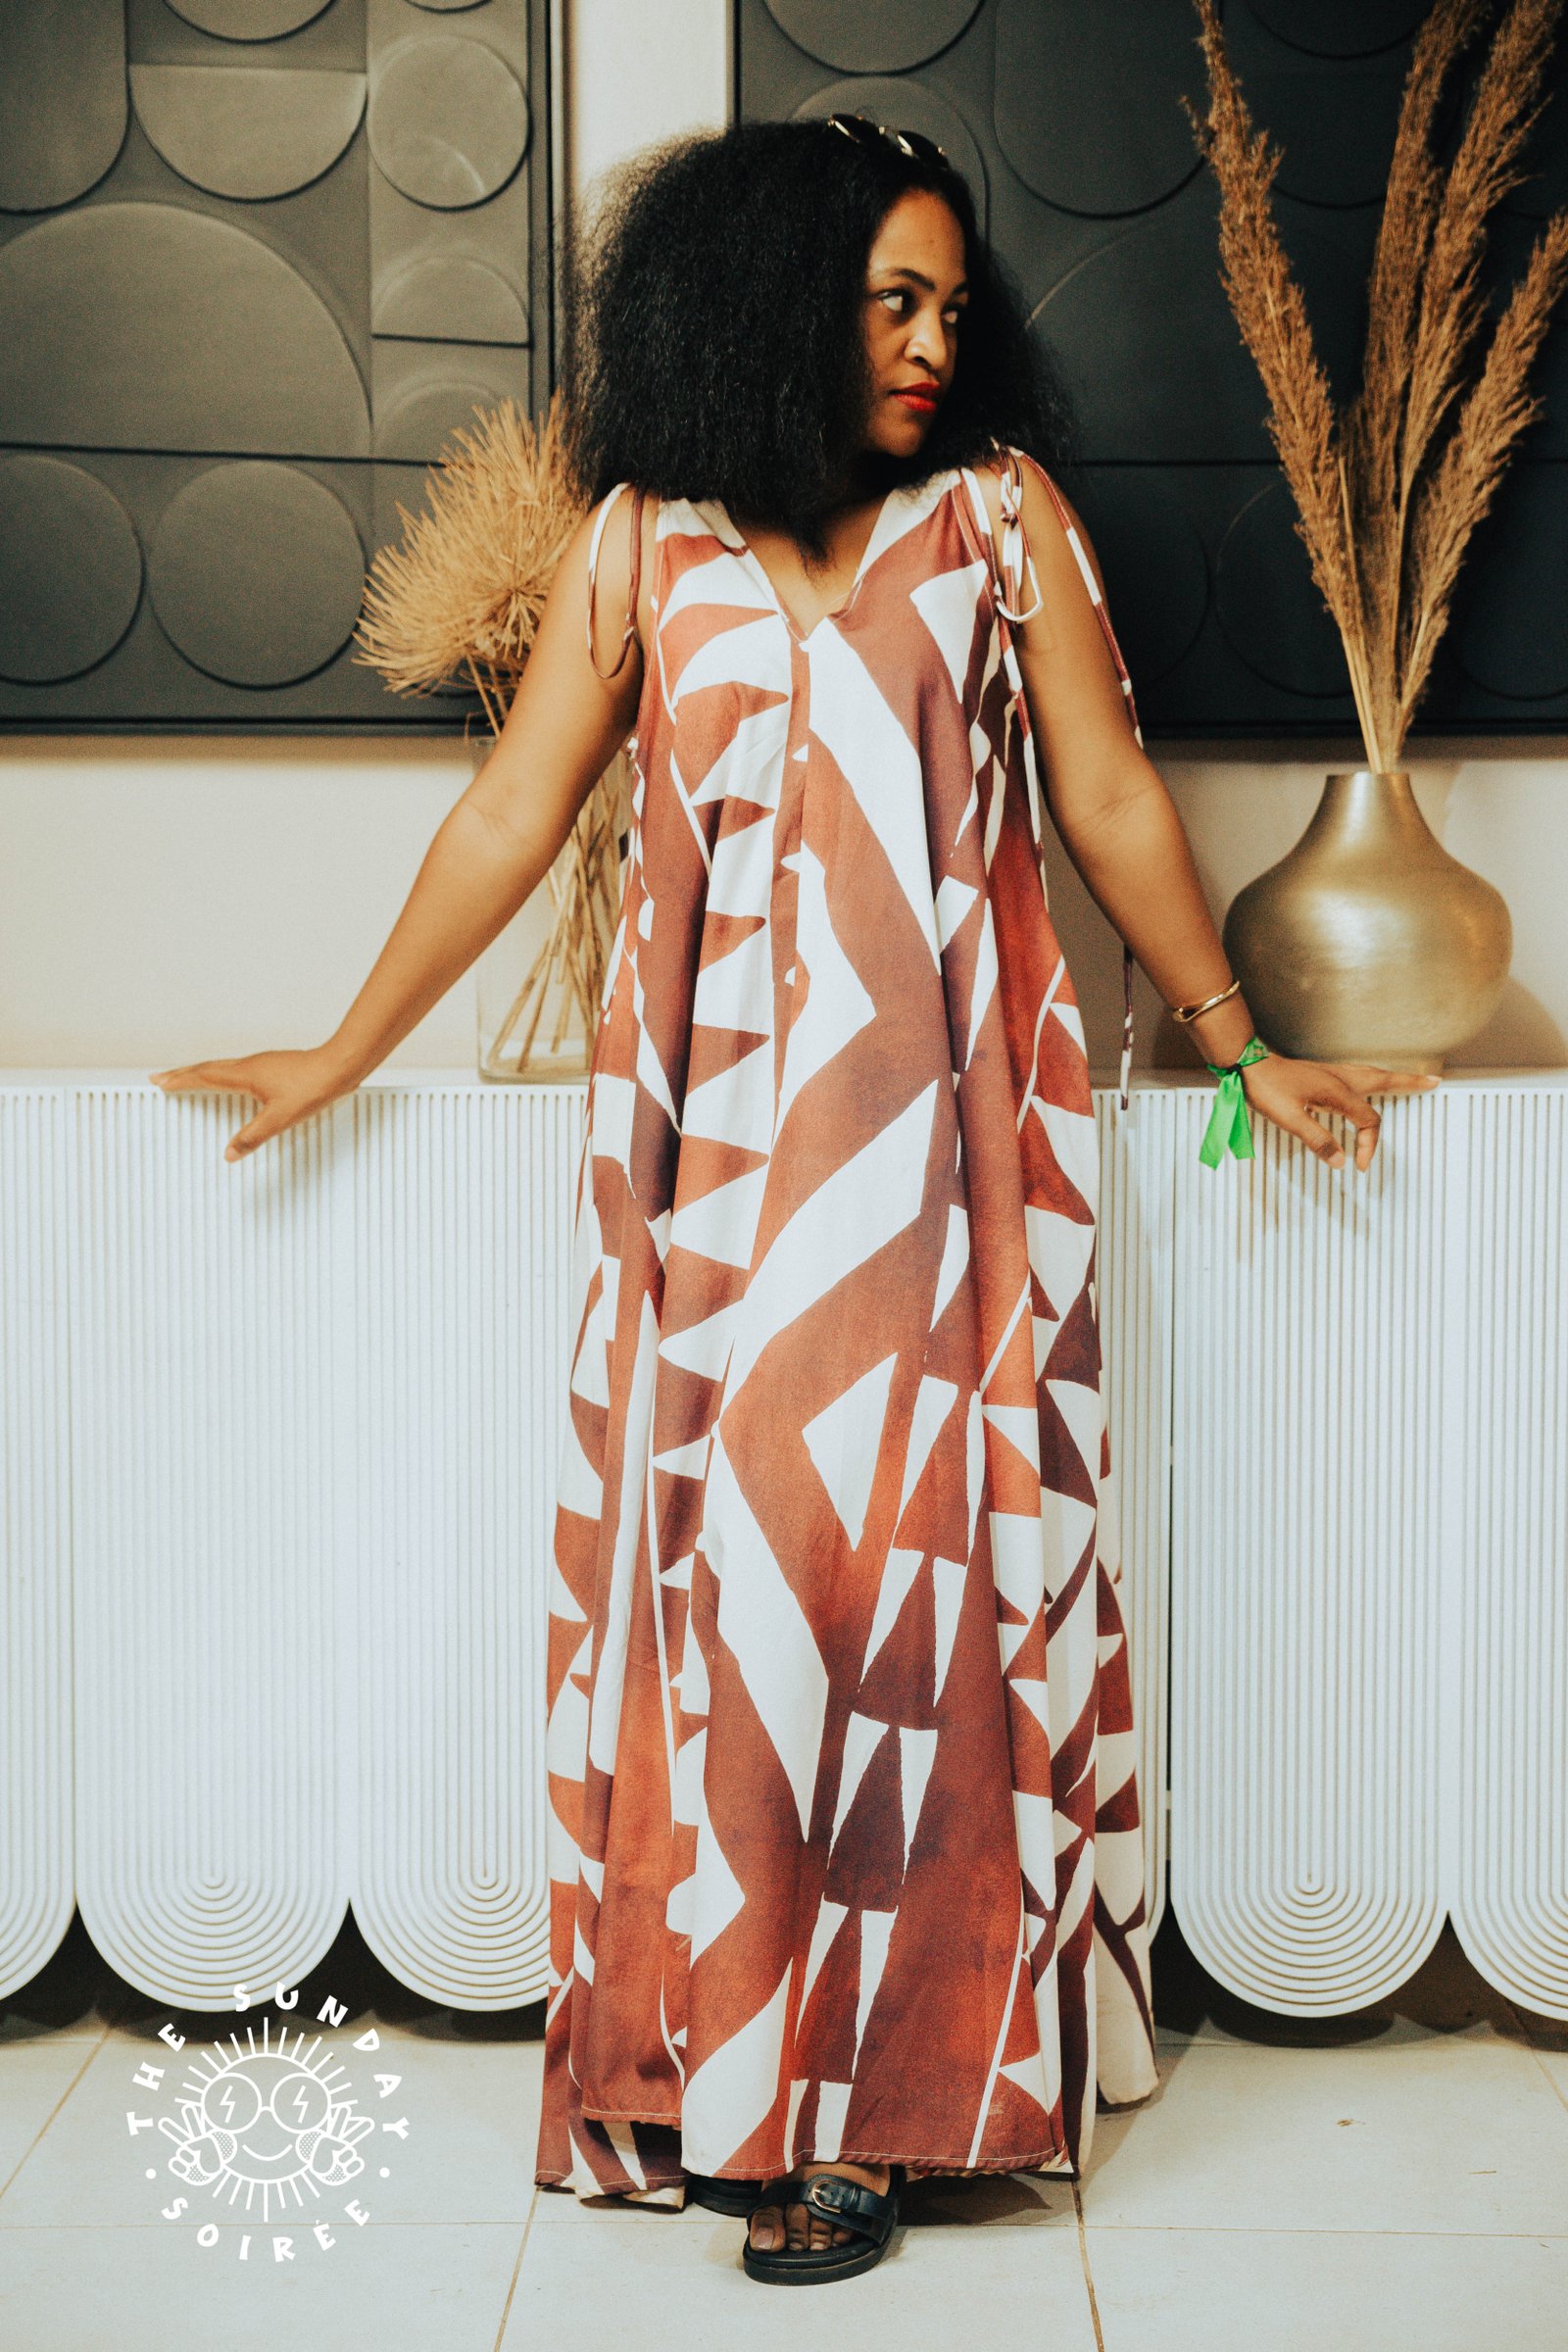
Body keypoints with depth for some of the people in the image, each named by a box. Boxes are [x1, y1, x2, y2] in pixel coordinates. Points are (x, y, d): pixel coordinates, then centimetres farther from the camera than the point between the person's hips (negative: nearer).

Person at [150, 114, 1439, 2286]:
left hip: (948, 1132, -1)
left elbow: (1114, 804, 10)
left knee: (913, 1568, -3)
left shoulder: (1005, 513, 5)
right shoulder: (640, 543, 7)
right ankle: (722, 2077, 16)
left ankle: (891, 2077, 9)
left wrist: (1239, 1044, 14)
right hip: (716, 1140, 1)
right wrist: (342, 1054, 15)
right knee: (720, 1562, 2)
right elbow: (507, 824, 11)